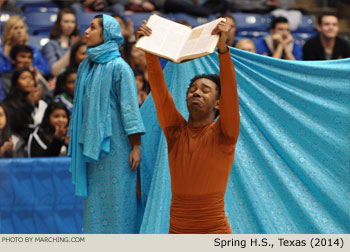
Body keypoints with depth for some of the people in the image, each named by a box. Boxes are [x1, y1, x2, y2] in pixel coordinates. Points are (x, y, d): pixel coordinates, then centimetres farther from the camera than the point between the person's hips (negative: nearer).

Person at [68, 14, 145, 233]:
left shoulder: (118, 67, -9)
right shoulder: (86, 67, 13)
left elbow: (130, 107, -13)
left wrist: (136, 146, -17)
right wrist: (75, 138, 19)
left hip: (115, 146, -7)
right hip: (91, 145, 7)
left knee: (117, 197, -3)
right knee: (95, 199, 8)